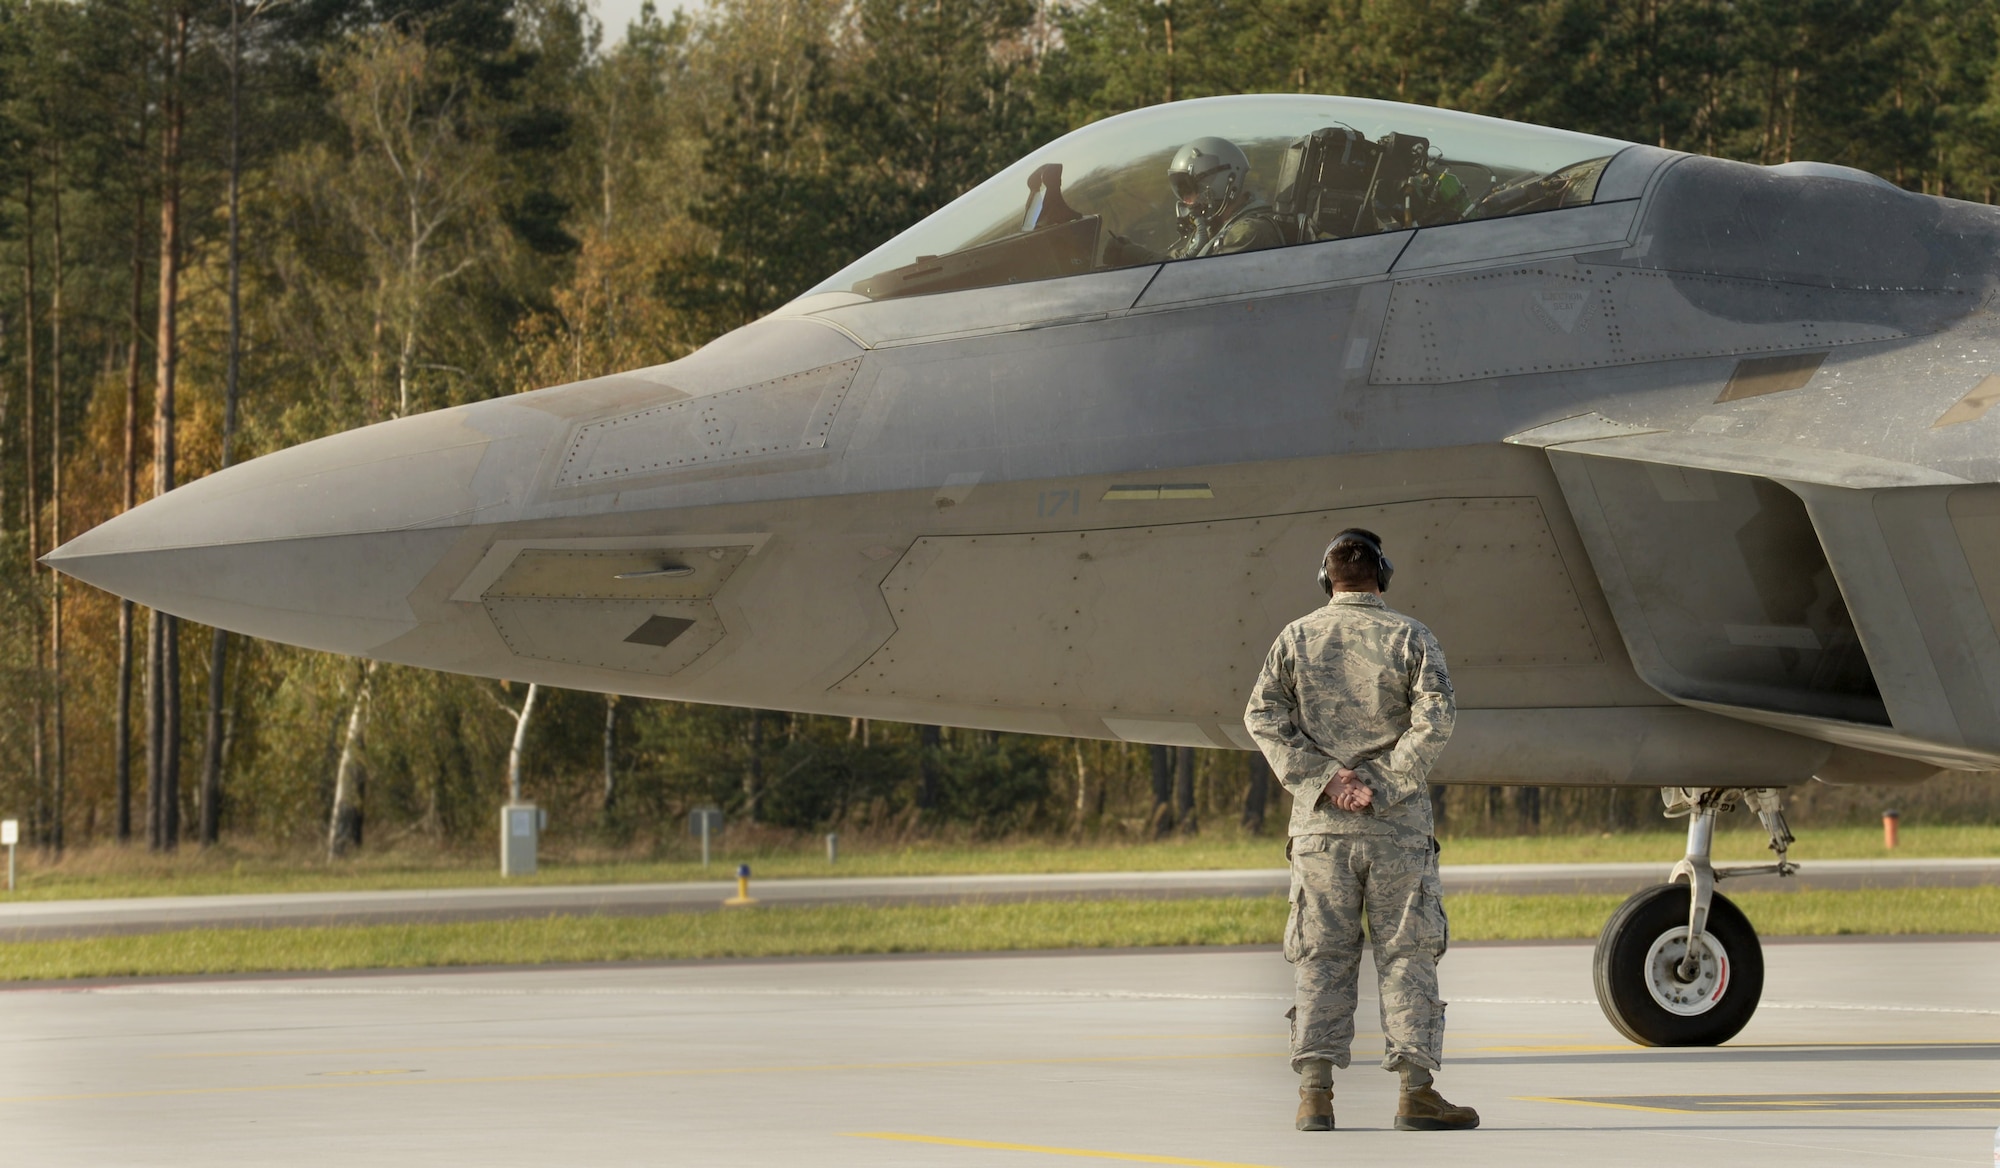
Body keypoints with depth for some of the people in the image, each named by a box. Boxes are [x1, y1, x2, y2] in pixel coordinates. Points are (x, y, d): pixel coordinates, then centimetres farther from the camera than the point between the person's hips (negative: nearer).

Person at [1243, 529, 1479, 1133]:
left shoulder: (1296, 638, 5)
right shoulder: (1409, 637, 0)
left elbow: (1264, 716, -3)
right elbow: (1435, 717, -11)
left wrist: (1324, 777, -7)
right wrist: (1382, 783, -10)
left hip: (1320, 822, 2)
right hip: (1397, 823, -2)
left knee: (1321, 958, 5)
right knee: (1406, 952, 3)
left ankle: (1315, 1094, 0)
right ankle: (1415, 1091, -2)